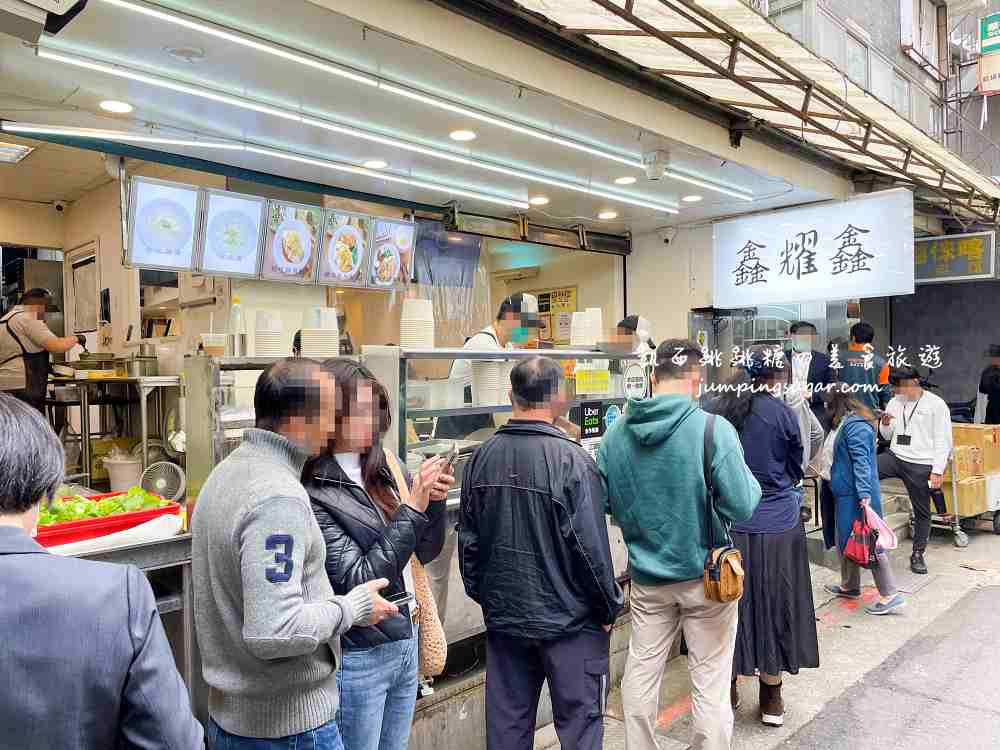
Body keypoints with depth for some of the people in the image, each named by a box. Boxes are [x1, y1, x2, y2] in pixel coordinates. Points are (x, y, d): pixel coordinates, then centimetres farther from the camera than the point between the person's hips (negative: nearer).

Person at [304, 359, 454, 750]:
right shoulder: (314, 495, -19)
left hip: (405, 643, 6)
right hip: (358, 657, -6)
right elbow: (357, 580, -20)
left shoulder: (380, 471, 0)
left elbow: (424, 552, 7)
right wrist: (413, 508, -24)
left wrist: (435, 502, -11)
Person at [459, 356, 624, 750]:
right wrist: (610, 607, -3)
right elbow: (590, 545, -18)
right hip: (569, 619, -5)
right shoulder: (571, 459, -19)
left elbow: (468, 539, 5)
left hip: (502, 615, 5)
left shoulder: (482, 457, -2)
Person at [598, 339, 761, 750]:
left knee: (640, 673, 17)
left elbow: (605, 506, 2)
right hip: (705, 576, -3)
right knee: (711, 683, 12)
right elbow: (743, 505, -16)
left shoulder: (615, 434, -5)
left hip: (647, 577, 3)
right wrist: (752, 480, 4)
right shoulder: (714, 430, -17)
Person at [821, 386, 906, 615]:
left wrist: (865, 494, -28)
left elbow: (861, 462, -24)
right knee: (845, 540, 17)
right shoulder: (846, 424, 14)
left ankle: (891, 595, 0)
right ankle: (849, 586, 30)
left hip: (855, 495, -10)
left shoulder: (855, 426, -17)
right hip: (845, 493, 10)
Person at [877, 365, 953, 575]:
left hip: (921, 465, -4)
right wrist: (885, 424, -6)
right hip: (895, 456, 4)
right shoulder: (895, 402, 8)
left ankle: (918, 555, 21)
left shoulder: (936, 404, -5)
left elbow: (943, 441, -7)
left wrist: (937, 471, -12)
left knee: (922, 512, 6)